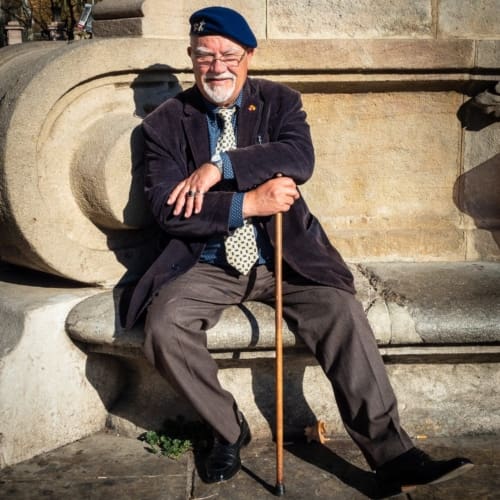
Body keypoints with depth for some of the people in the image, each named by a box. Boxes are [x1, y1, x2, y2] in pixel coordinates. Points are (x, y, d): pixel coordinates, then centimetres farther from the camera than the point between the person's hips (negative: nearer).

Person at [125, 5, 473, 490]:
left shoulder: (279, 101, 6)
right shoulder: (165, 122, 2)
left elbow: (300, 158, -15)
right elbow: (167, 209, -10)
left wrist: (219, 167, -22)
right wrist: (248, 203, -20)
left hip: (283, 258, 0)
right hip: (206, 265, 0)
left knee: (342, 312, -24)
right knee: (163, 326, -25)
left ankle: (391, 453, -14)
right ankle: (228, 429, 0)